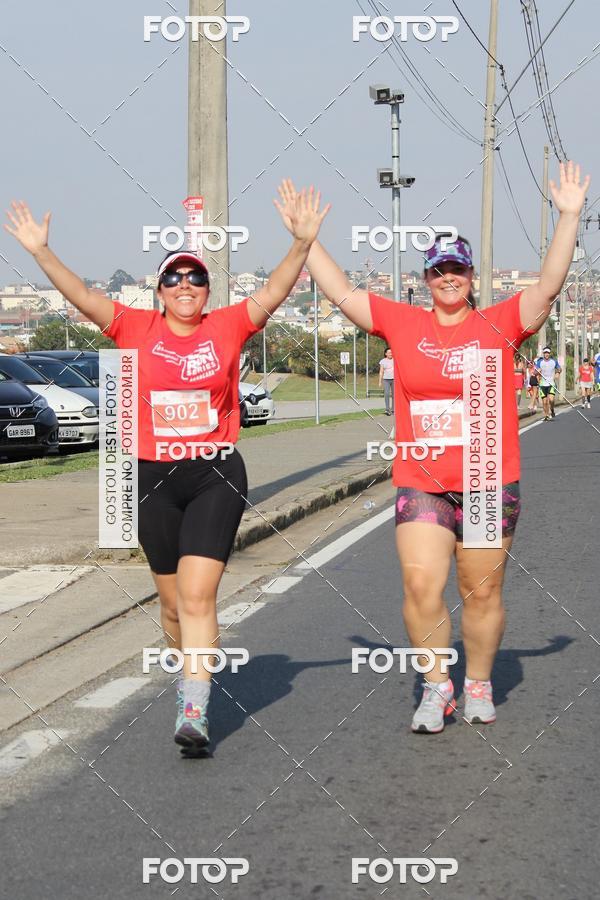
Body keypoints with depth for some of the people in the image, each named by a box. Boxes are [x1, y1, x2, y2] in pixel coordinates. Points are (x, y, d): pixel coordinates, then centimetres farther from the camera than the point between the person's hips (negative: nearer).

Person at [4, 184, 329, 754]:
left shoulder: (228, 327, 0)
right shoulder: (136, 329, 3)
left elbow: (275, 291, -11)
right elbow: (82, 296, -5)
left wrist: (302, 242, -26)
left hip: (216, 476, -2)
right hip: (153, 477, 3)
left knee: (197, 595, -13)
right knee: (172, 600, 13)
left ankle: (193, 714, -16)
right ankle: (193, 678, 36)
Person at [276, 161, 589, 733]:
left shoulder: (500, 324, 1)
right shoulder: (402, 324, 5)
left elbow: (549, 285, -7)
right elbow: (340, 291, 6)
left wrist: (569, 216, -14)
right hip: (420, 485, 1)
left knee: (482, 593, 8)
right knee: (421, 586, -10)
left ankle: (478, 685, 26)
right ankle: (436, 686, 7)